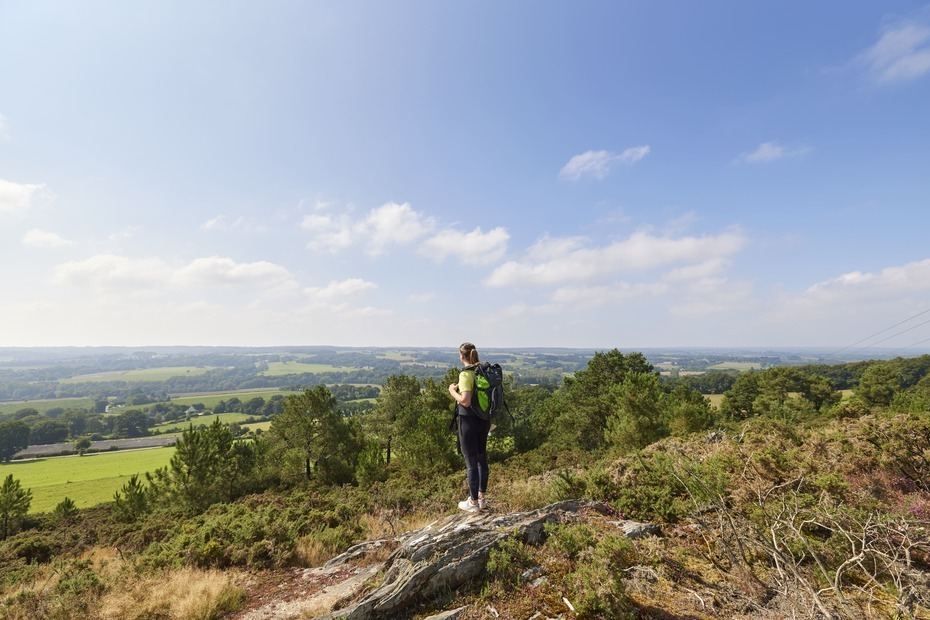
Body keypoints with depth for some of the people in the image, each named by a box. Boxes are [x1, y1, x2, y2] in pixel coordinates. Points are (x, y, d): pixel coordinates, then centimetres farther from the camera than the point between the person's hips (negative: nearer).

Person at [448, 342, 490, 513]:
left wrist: (453, 391, -8)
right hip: (484, 419, 8)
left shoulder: (465, 374, -19)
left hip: (469, 420, -7)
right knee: (482, 458, 17)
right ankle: (481, 498, 31)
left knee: (471, 461, 4)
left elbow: (465, 401, -26)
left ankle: (473, 502, 16)